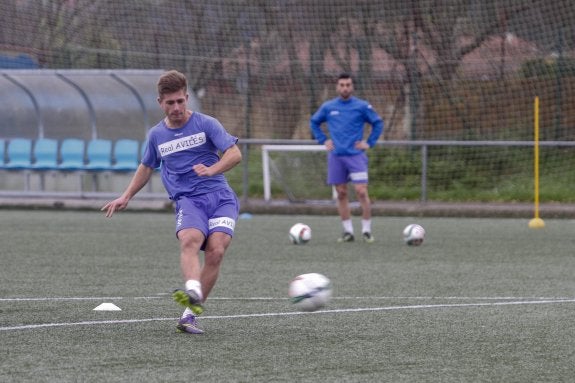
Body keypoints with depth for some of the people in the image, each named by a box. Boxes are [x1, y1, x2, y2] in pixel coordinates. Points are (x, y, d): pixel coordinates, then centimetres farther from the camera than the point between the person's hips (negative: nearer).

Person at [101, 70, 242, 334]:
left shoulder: (206, 124, 4)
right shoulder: (156, 135, 15)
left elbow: (235, 154, -3)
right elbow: (146, 167, 33)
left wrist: (211, 170, -20)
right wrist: (126, 197, 31)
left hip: (220, 196, -1)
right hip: (187, 200, 1)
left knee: (215, 251, -23)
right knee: (190, 240, -31)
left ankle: (190, 315, -19)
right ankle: (193, 292, -57)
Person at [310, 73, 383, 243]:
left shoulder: (362, 106, 0)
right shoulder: (327, 107, 6)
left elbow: (378, 123, 8)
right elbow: (314, 122, 20)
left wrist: (369, 142, -1)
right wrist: (323, 140, 9)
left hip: (355, 155, -2)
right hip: (336, 157, 3)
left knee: (361, 192, -11)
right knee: (341, 194, 4)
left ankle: (367, 230, -3)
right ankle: (348, 231, 11)